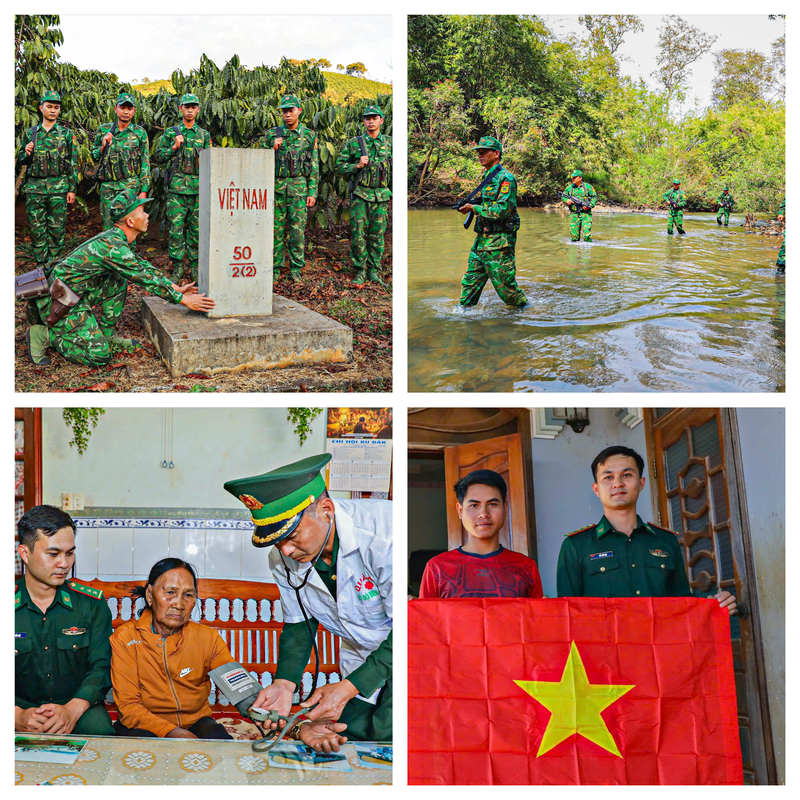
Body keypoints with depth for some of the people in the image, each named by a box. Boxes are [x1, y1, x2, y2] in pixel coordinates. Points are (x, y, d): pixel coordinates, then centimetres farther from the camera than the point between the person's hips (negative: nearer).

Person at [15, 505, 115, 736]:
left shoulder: (92, 604, 4)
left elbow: (101, 667, -2)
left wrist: (72, 709, -22)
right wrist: (18, 715, -24)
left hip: (78, 708, 1)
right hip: (23, 708, -1)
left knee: (99, 727, -32)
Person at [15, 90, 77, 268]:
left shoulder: (66, 134, 6)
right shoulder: (30, 133, 11)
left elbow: (73, 164, 5)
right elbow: (20, 162, 17)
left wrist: (72, 189, -1)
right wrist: (26, 153, -6)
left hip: (58, 188, -2)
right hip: (34, 188, 2)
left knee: (57, 228, -1)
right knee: (37, 228, 2)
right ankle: (40, 265, 10)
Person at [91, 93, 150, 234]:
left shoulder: (140, 133, 3)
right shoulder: (104, 130, 9)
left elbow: (145, 164, 3)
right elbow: (94, 157, 15)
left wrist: (144, 190, -3)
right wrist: (104, 146, -6)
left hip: (130, 186, -2)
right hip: (107, 186, 3)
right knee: (108, 227, 5)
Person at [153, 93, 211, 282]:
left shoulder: (204, 135, 13)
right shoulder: (171, 133, 8)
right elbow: (157, 157, 7)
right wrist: (173, 147, -6)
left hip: (198, 187, 1)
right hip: (176, 186, -1)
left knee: (196, 228, 3)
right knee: (176, 227, -5)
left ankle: (195, 267, 11)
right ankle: (177, 267, 3)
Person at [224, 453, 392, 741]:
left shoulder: (383, 532, -32)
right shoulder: (282, 557, -10)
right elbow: (299, 623, 4)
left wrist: (349, 687, -29)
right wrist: (284, 683, -14)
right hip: (360, 657, 6)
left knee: (386, 734, -18)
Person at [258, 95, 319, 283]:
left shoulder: (309, 136, 6)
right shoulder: (272, 134, 6)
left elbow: (314, 167, 6)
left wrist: (312, 193, -1)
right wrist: (273, 148, -11)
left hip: (299, 188, -1)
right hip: (276, 187, 1)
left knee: (297, 230, -1)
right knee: (276, 229, 2)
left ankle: (296, 269, 7)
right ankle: (275, 267, 11)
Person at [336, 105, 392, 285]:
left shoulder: (389, 143, 8)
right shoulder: (354, 143, 3)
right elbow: (340, 166, 4)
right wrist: (358, 165, -12)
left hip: (381, 196, 2)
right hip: (360, 195, -2)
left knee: (377, 235, 5)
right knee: (358, 235, -4)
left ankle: (374, 270, 14)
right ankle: (360, 271, 6)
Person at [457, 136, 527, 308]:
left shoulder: (505, 178, -13)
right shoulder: (487, 177, 17)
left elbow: (503, 209, -22)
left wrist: (474, 208, -17)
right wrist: (470, 206, 11)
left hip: (499, 242, -9)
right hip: (482, 239, 9)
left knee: (504, 284, -2)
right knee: (470, 281, 9)